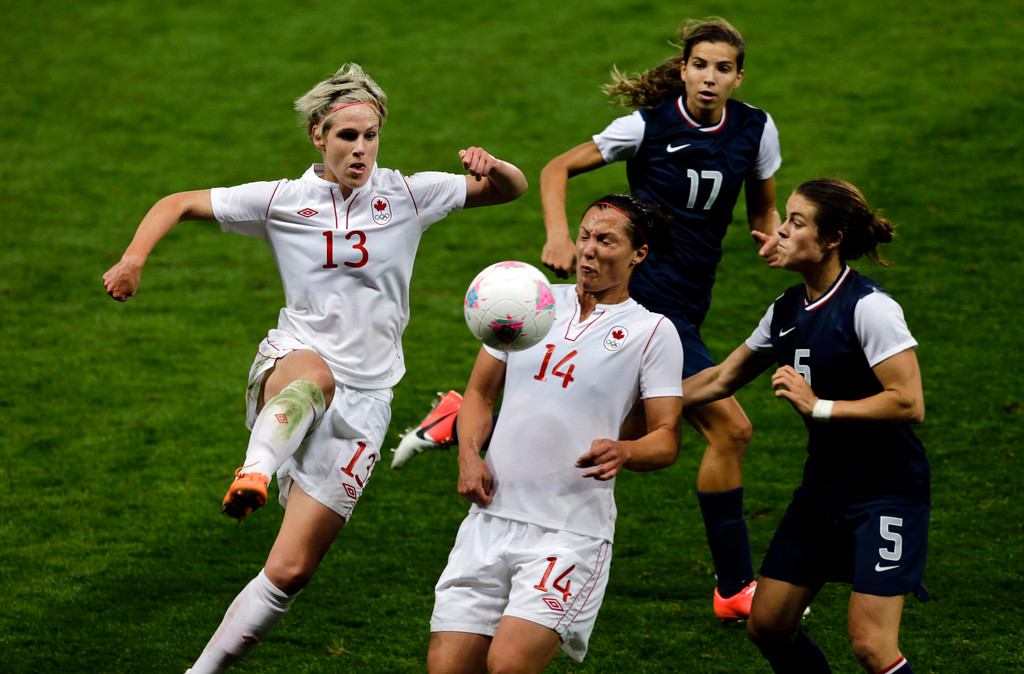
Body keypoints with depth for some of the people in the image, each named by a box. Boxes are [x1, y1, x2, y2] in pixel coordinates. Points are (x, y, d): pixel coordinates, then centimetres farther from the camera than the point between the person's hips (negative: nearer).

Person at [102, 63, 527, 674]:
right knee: (313, 371, -42)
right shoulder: (281, 201, 2)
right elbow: (178, 205, 9)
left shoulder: (408, 196, 3)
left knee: (290, 571, -5)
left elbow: (513, 189, 7)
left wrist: (493, 169, -16)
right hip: (285, 373, -1)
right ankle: (254, 474, -61)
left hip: (361, 400, 1)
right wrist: (133, 261, -8)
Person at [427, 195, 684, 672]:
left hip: (572, 532, -4)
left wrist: (623, 452, -23)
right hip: (491, 519, 4)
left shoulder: (652, 332, 1)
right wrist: (469, 454, 1)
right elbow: (480, 390, 19)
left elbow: (666, 439, -1)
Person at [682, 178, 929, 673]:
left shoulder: (868, 308, -18)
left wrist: (819, 406, -23)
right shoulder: (786, 311, 6)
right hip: (822, 488, 8)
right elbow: (721, 379, 20)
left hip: (888, 492, -8)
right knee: (766, 626, 7)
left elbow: (909, 404, -24)